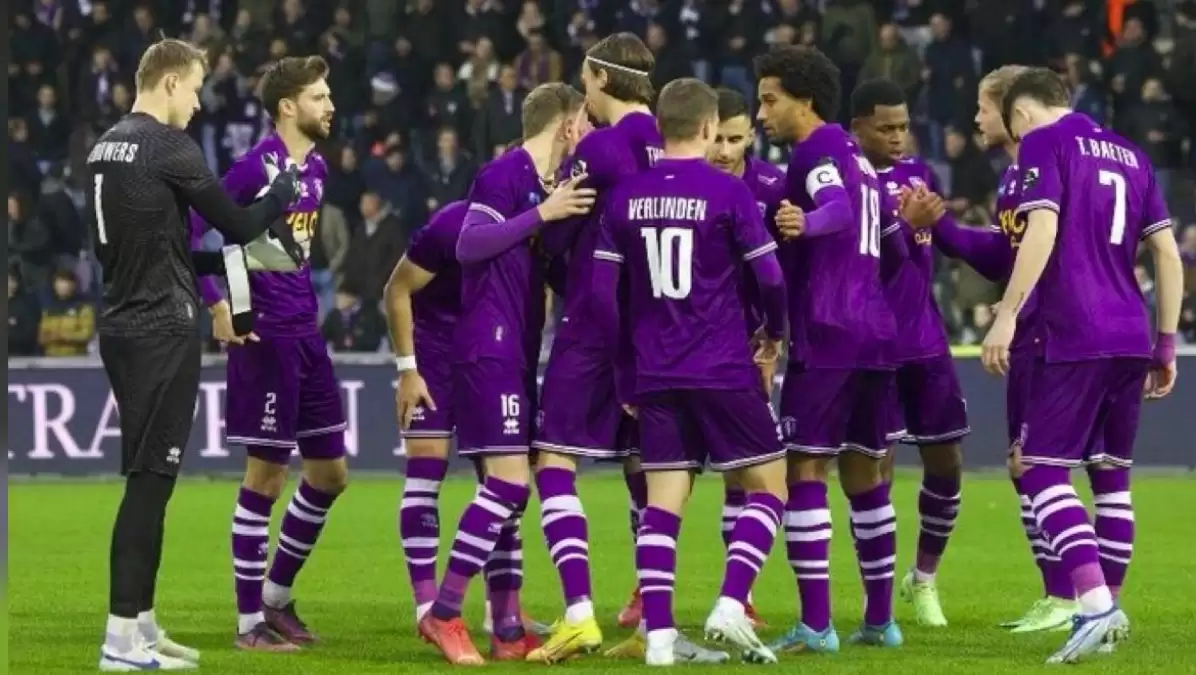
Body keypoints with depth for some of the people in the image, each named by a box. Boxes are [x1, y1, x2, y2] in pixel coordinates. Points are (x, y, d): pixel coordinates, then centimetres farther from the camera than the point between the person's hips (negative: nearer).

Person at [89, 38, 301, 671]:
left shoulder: (106, 147, 13)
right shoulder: (168, 147, -13)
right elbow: (238, 223, -8)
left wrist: (221, 264, 21)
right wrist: (281, 194, 10)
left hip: (123, 326, 9)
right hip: (162, 330, -9)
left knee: (148, 477, 14)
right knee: (150, 478, -8)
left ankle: (141, 624, 18)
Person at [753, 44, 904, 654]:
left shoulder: (818, 151, -8)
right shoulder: (858, 159, 20)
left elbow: (838, 207, -31)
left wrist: (805, 224, -50)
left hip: (825, 335, -9)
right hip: (876, 330, 9)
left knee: (804, 470, -8)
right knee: (864, 473, 15)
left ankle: (815, 624, -13)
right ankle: (880, 619, 18)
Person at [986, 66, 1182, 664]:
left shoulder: (1043, 143, 0)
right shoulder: (1128, 155, 19)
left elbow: (1042, 233, -14)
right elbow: (1168, 254, 16)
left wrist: (1007, 315, -16)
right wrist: (1166, 345, 19)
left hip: (1073, 338, -7)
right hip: (1131, 339, 7)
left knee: (1042, 473, -6)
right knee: (1112, 476, 15)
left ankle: (1095, 604, -20)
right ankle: (1109, 607, 17)